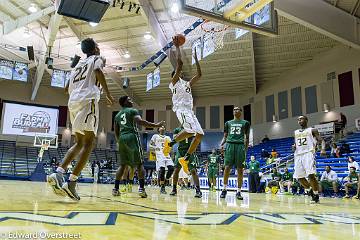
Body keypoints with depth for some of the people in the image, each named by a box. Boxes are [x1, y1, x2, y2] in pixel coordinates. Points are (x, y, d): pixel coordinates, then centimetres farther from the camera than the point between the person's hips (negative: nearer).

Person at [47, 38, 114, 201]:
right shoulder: (96, 59, 12)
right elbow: (98, 71, -13)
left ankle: (58, 173, -3)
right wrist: (108, 94, -10)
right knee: (88, 143, -9)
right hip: (88, 100, -7)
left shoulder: (79, 64, 30)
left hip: (73, 102, 7)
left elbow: (67, 88, 27)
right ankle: (71, 182, -20)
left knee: (79, 142, 13)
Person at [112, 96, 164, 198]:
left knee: (122, 164, 13)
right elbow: (140, 121, -14)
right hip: (132, 137, -6)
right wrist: (156, 125, -13)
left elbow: (116, 132, 23)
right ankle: (142, 188, -10)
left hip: (122, 138, 6)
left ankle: (116, 188, 9)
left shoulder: (117, 115, 24)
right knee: (139, 164, -2)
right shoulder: (133, 111, 4)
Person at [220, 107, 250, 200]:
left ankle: (239, 191, 3)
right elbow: (225, 137, 17)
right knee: (227, 167, -5)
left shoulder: (245, 123, 15)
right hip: (229, 145, 1)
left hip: (240, 145, -1)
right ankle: (224, 189, 5)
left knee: (240, 169, -3)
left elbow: (247, 138, 11)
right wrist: (221, 144, -2)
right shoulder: (228, 123, 19)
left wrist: (246, 149, 2)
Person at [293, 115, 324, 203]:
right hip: (298, 155, 6)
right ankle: (309, 190, 28)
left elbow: (321, 140, -3)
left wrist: (323, 149, -23)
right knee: (299, 177, 4)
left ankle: (316, 195, -3)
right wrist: (294, 146, 3)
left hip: (308, 154, -6)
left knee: (311, 175, -17)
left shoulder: (312, 130, 4)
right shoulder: (296, 132, 20)